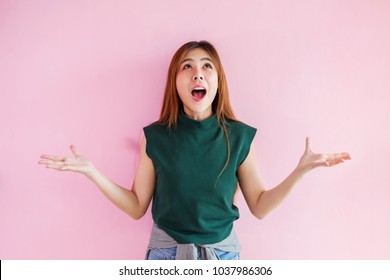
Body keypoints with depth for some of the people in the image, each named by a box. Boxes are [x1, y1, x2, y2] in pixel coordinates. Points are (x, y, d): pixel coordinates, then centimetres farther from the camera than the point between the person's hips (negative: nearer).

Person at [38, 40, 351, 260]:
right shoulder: (155, 137, -8)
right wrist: (90, 170, -13)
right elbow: (137, 207, -3)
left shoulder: (239, 136, -8)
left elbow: (259, 206, -2)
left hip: (222, 253, 1)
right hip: (166, 252, 0)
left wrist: (301, 169, -13)